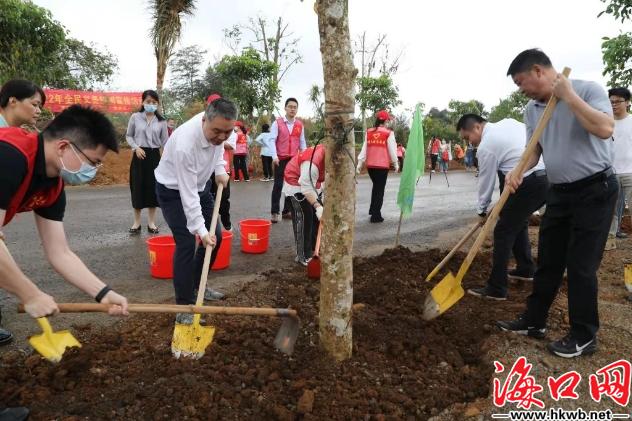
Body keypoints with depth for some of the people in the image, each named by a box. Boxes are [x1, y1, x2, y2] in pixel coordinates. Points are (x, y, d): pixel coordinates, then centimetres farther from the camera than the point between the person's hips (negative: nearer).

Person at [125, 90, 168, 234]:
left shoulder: (161, 121, 2)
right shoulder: (135, 117, 0)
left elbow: (165, 142, 3)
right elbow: (128, 136, 8)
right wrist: (136, 147, -9)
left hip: (154, 156, 1)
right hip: (139, 155, -1)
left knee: (153, 188, 4)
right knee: (137, 188, 1)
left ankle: (151, 223, 15)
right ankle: (137, 223, 14)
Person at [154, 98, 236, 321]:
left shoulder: (217, 126, -19)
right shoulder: (185, 144, -39)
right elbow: (187, 194, -34)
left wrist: (220, 169, -3)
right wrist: (201, 229, -33)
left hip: (200, 184, 7)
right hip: (173, 190, -7)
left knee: (215, 236, 7)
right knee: (186, 243, -15)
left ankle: (198, 285, 26)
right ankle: (184, 306, -4)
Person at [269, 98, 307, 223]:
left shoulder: (300, 125, 9)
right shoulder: (277, 123, -1)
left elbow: (302, 142, 12)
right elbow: (272, 140, -8)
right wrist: (274, 156, -19)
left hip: (294, 159, 4)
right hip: (281, 158, -4)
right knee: (278, 185, -4)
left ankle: (287, 211, 16)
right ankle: (274, 212, 1)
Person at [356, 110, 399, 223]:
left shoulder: (369, 132, 5)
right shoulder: (388, 133, -6)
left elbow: (364, 149, 4)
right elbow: (392, 150, -4)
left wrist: (360, 163, 6)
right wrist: (395, 164, 8)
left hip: (370, 165, 5)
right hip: (383, 165, -4)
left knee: (376, 186, 24)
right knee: (380, 189, 3)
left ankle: (373, 210, 29)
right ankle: (376, 215, 3)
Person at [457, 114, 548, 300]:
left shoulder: (486, 146, -10)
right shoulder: (508, 122, 13)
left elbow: (486, 181, -3)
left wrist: (482, 209, 12)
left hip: (529, 184, -9)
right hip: (546, 177, 9)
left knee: (504, 231, -3)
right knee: (518, 222, 25)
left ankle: (496, 289, 1)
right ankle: (526, 270, 38)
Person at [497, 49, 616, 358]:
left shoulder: (587, 90, -11)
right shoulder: (531, 109, 7)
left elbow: (605, 129, -26)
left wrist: (568, 95, -20)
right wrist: (518, 172, -10)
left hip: (595, 190, -6)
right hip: (559, 193, 7)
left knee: (581, 265, -2)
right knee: (547, 261, 11)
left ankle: (584, 336, 13)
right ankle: (533, 321, 23)